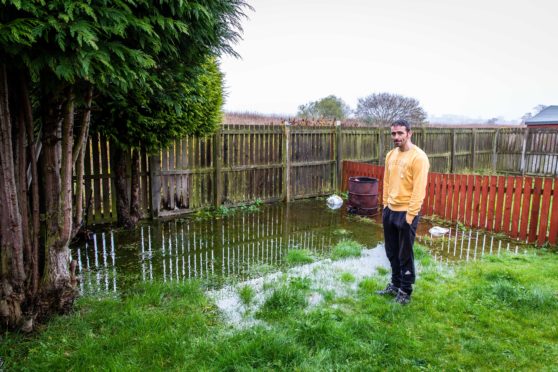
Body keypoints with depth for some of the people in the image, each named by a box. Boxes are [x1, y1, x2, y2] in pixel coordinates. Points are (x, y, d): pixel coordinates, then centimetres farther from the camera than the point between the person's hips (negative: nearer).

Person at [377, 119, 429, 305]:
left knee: (405, 255, 5)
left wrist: (410, 214, -19)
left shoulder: (418, 157, -15)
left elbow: (419, 189, -18)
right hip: (390, 210, 7)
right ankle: (395, 284, 34)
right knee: (392, 252, 17)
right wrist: (385, 205, 13)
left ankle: (406, 291, 22)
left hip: (406, 213, -7)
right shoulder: (391, 155, 8)